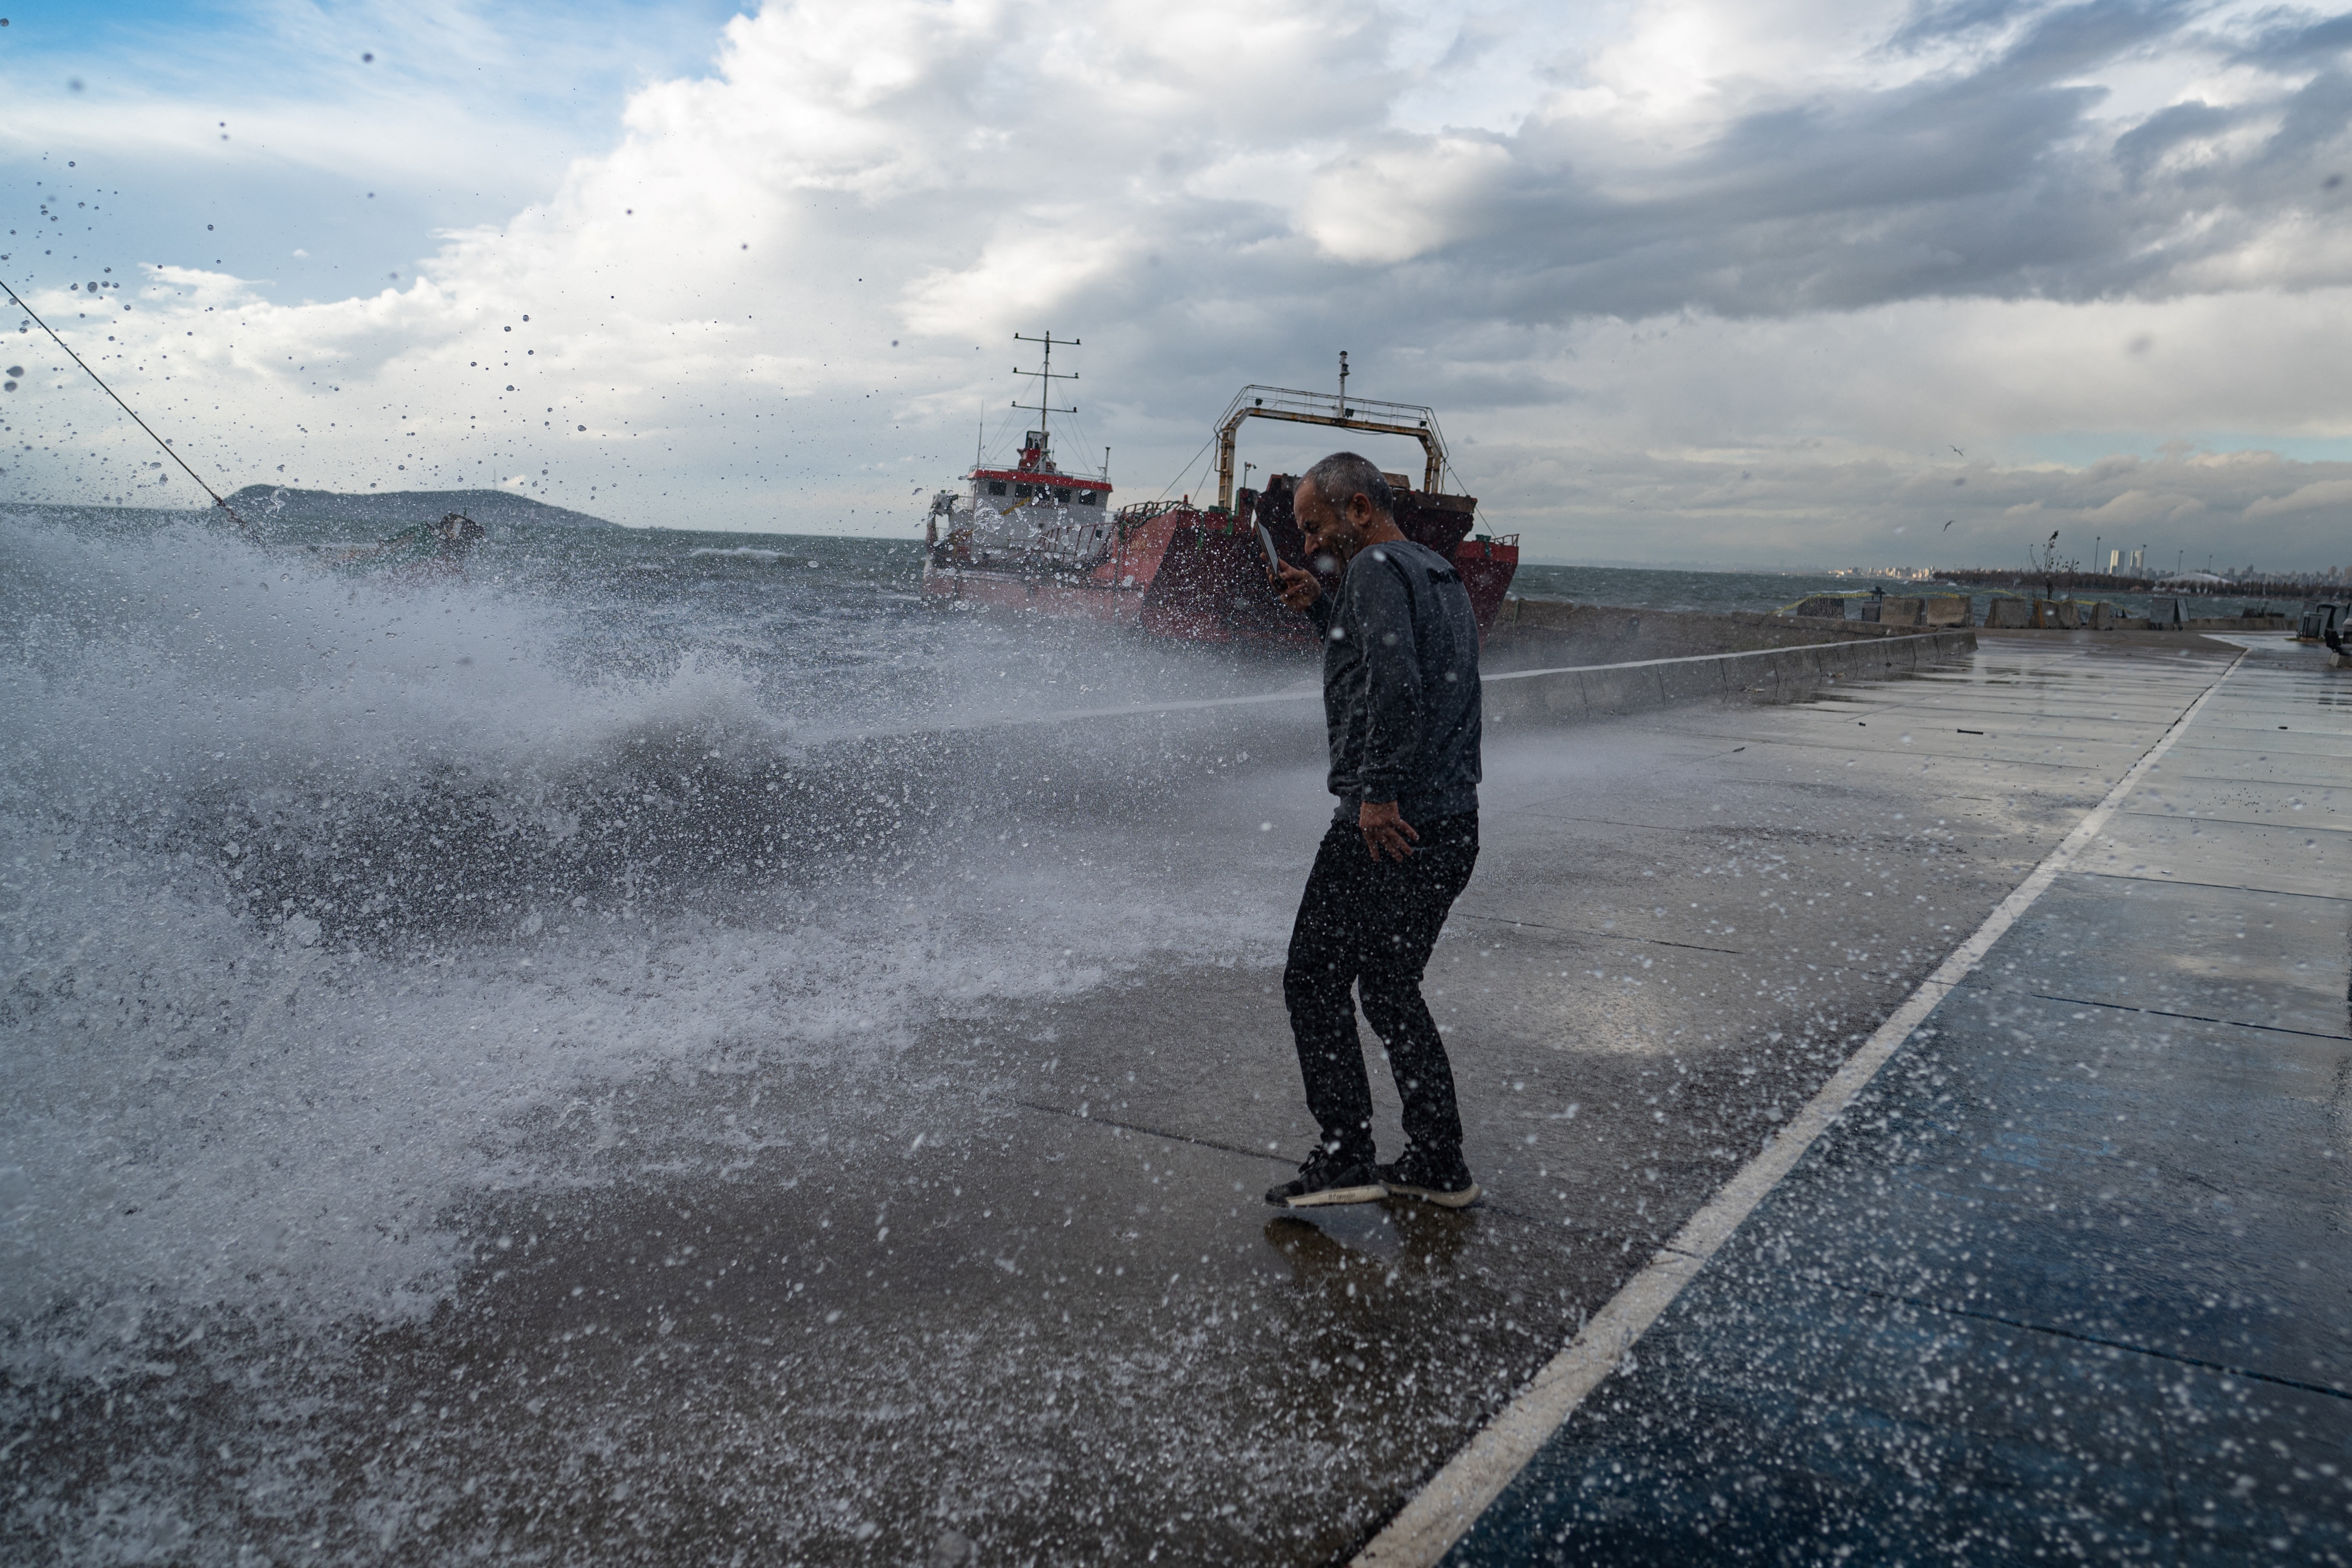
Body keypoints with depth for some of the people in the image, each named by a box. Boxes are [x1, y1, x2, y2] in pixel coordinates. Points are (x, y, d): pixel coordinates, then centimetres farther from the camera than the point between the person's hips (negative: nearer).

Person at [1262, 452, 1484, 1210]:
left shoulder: (1377, 569, -11)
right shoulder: (1440, 574, 19)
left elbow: (1396, 685, -26)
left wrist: (1377, 792, -23)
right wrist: (1320, 607, 21)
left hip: (1389, 826, -9)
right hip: (1453, 826, 10)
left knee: (1316, 982, 2)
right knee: (1391, 988, 18)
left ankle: (1345, 1159, 4)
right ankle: (1439, 1165, 20)